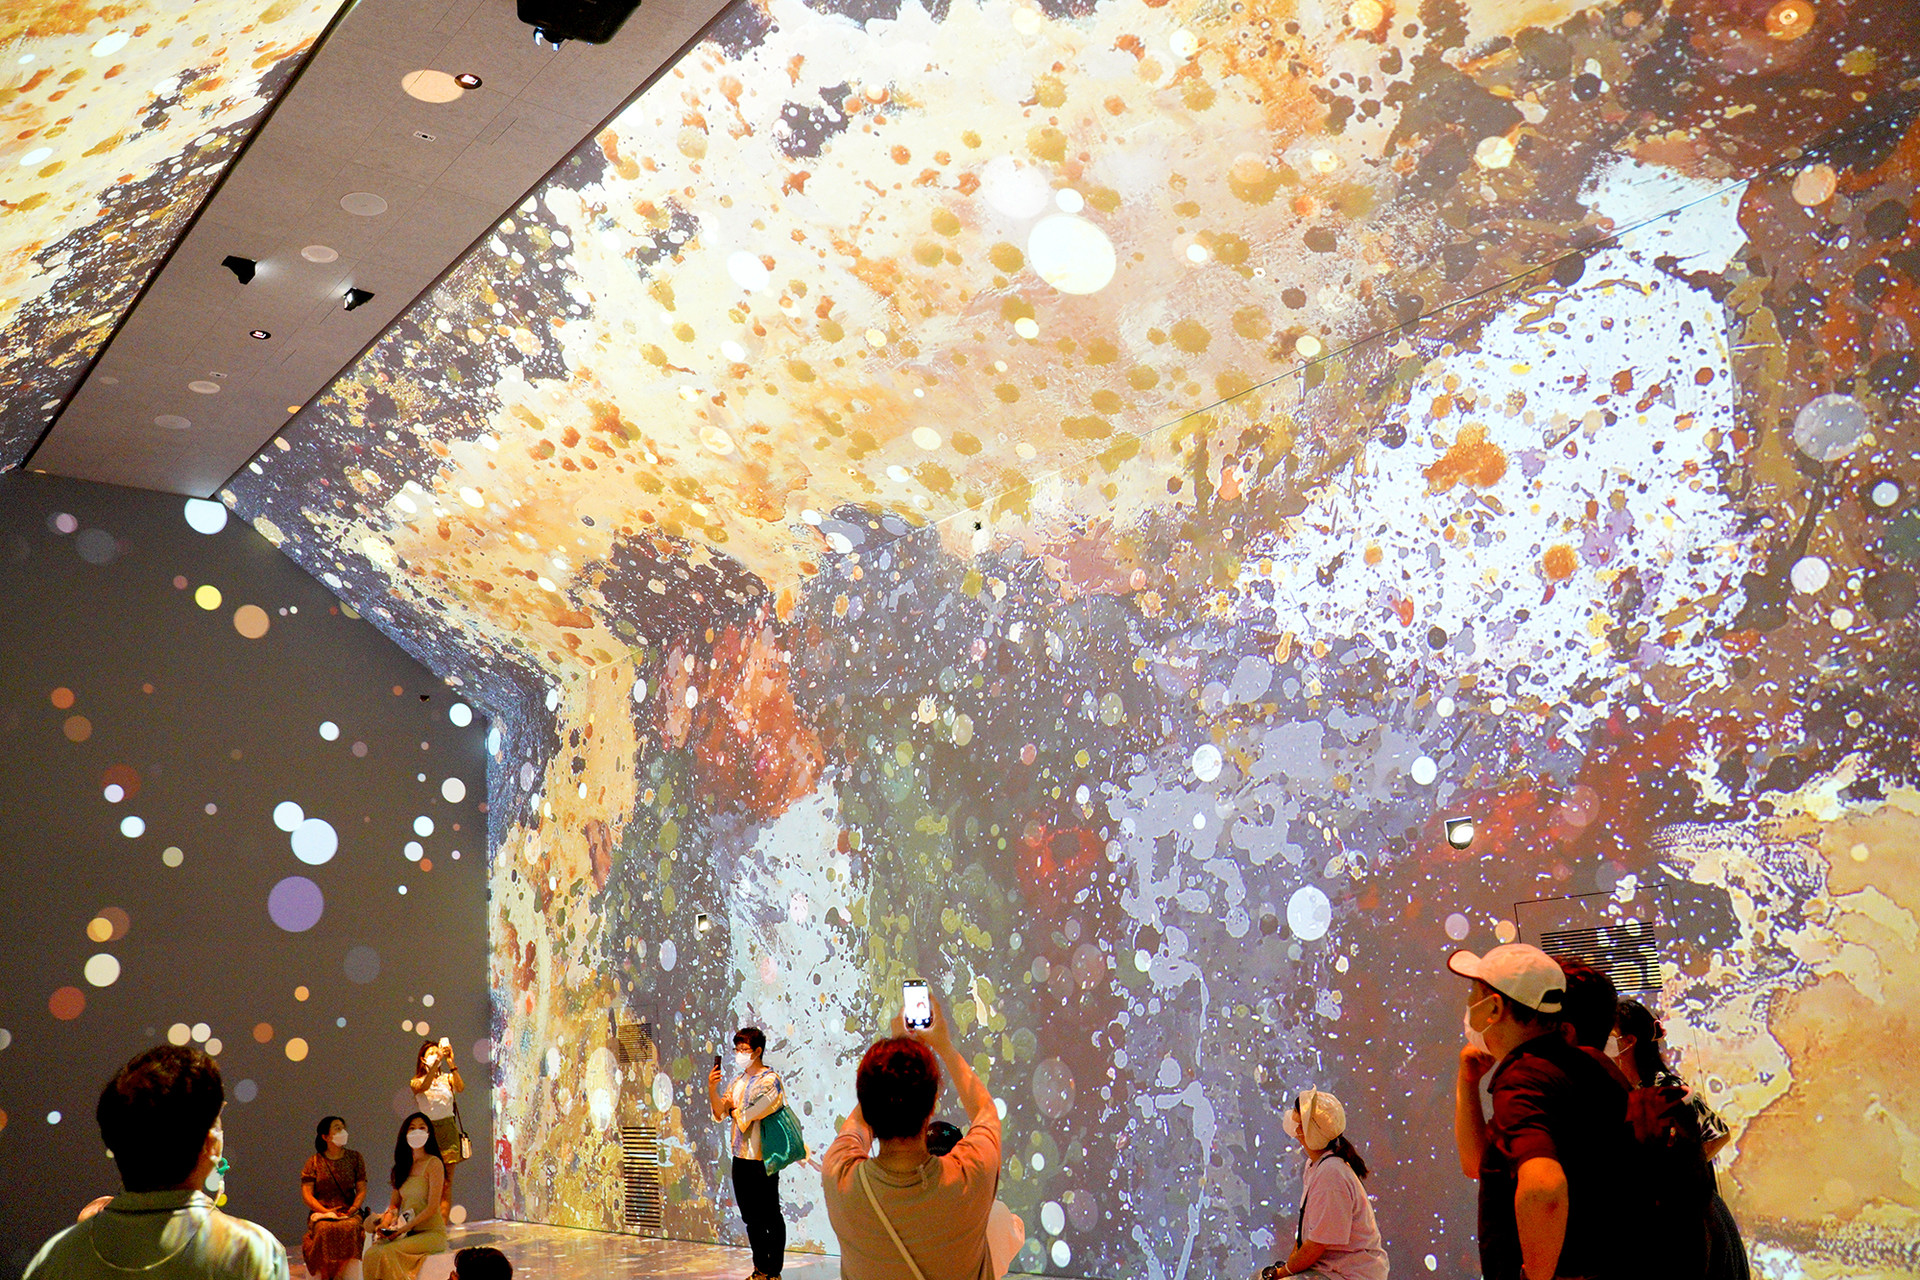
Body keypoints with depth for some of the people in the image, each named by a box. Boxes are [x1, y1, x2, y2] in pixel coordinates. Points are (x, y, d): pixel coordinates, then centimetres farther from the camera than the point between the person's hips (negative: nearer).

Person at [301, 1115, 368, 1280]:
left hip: (349, 1212, 1)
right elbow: (307, 1194, 1)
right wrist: (325, 1211, -14)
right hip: (321, 1213, -1)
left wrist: (353, 1208, -11)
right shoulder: (314, 1162, 8)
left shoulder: (355, 1158, 13)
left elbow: (362, 1189, 9)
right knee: (325, 1229, -35)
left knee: (351, 1228, -33)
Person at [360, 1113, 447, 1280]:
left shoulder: (433, 1163, -7)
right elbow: (395, 1204, 15)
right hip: (408, 1233, 6)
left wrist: (403, 1229, -18)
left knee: (386, 1253, -28)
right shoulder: (403, 1165, 15)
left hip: (432, 1233, -6)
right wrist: (385, 1223, -6)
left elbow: (432, 1208, -12)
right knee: (371, 1252, -20)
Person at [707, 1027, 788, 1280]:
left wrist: (734, 1110, 2)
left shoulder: (770, 1081, -11)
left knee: (771, 1218, 0)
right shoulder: (739, 1080, 12)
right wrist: (712, 1090, -7)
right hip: (741, 1157, 7)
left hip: (762, 1158, -7)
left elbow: (747, 1117, -17)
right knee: (751, 1217, 13)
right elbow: (720, 1112, 8)